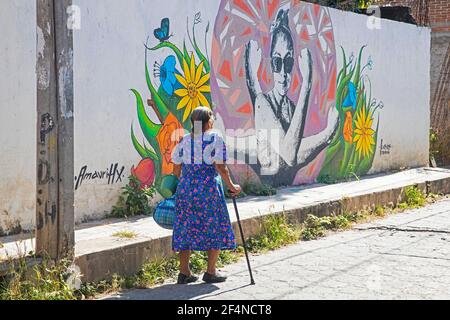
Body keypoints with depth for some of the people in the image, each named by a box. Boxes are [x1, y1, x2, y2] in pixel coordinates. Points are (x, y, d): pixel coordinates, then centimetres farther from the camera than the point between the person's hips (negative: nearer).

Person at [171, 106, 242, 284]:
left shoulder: (184, 140, 7)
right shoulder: (215, 139, -7)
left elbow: (177, 169, 9)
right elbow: (221, 168, -11)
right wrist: (231, 186, 0)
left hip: (186, 189, 5)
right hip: (209, 189, -5)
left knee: (186, 229, 11)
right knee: (215, 229, 9)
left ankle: (184, 272, 14)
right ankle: (210, 272, 12)